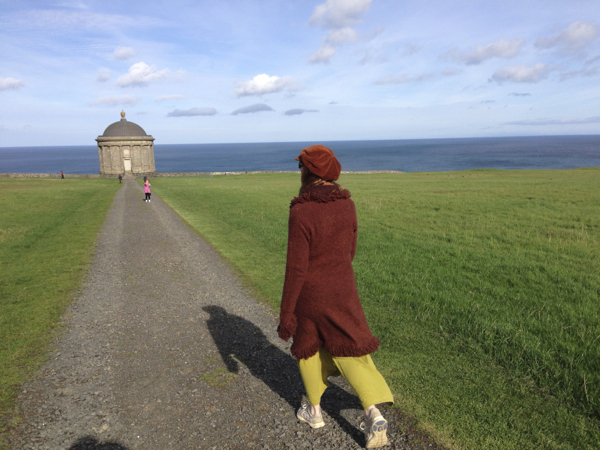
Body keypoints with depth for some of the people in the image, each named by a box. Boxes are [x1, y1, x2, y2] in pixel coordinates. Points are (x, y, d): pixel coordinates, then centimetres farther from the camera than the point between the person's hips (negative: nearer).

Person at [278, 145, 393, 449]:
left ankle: (314, 410, 35)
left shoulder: (301, 212, -24)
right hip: (342, 291, 4)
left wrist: (286, 313, -13)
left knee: (308, 346, 20)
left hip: (309, 293, -4)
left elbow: (296, 267, -22)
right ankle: (373, 415, 1)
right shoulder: (346, 204, -4)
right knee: (349, 349, 14)